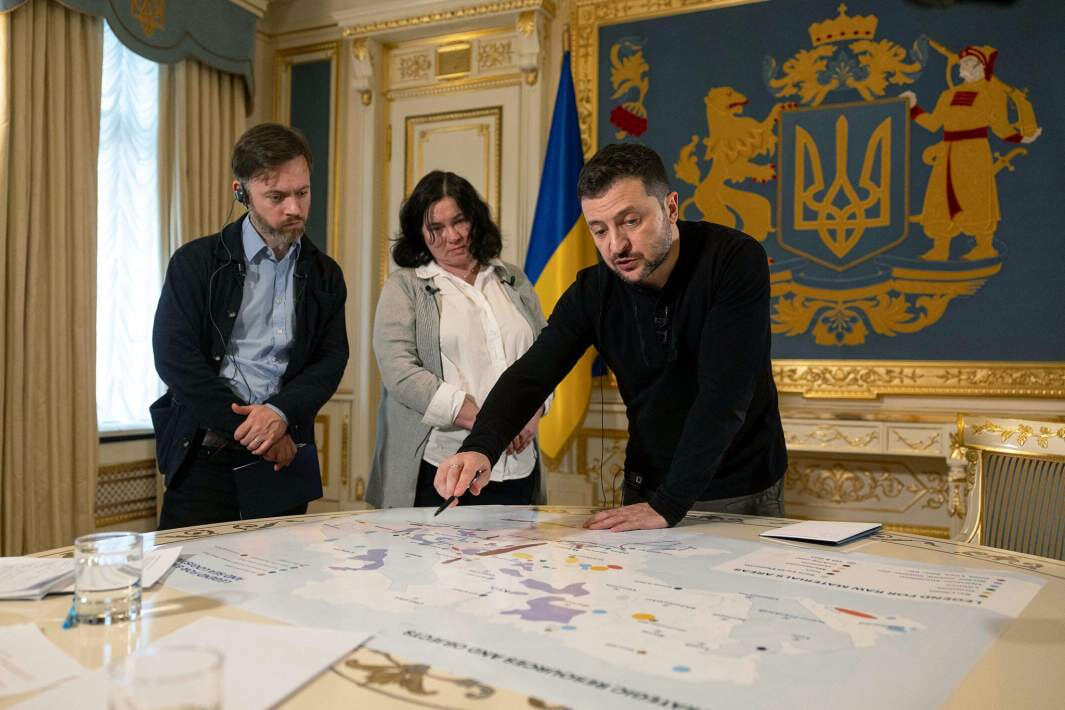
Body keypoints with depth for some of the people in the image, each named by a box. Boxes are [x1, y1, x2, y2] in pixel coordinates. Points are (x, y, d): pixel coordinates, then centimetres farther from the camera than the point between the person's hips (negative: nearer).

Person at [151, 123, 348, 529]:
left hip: (282, 462, 3)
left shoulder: (324, 275, 10)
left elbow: (331, 360, 2)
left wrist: (280, 413, -16)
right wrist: (248, 426, -12)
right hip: (203, 460, -2)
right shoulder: (196, 263, 0)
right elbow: (175, 358, -9)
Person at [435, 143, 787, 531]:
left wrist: (669, 504, -30)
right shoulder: (593, 291, -8)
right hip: (646, 490, 3)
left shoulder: (736, 262, -21)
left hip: (741, 496, -3)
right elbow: (531, 374, -12)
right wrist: (479, 447, -31)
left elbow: (724, 395, -27)